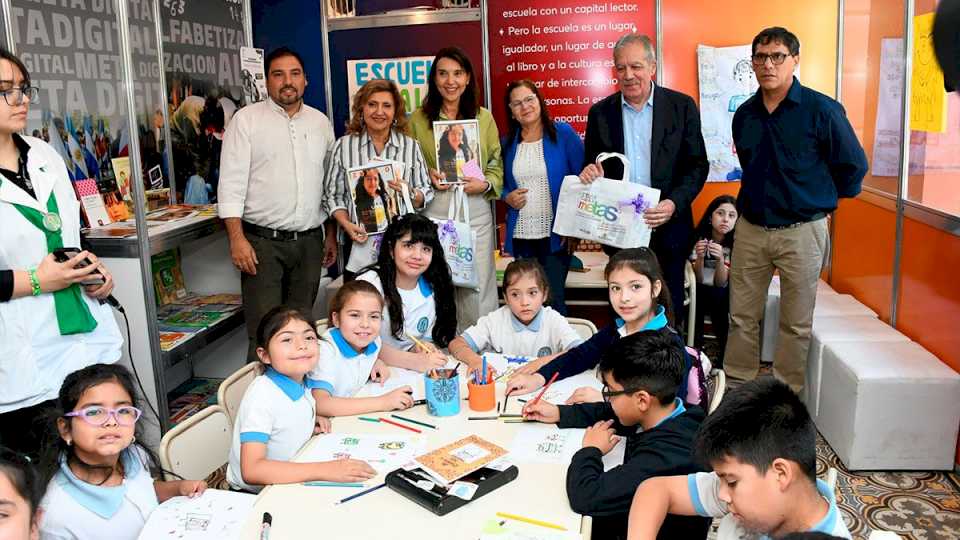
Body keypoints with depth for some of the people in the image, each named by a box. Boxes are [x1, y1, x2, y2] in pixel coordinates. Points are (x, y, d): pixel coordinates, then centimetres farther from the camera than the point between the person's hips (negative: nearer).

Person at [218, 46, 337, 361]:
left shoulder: (320, 122, 12)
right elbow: (231, 182, -6)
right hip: (262, 241, -4)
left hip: (309, 240, 4)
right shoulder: (246, 119, -1)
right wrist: (237, 238, -14)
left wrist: (332, 235, 12)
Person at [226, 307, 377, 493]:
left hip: (289, 485, 8)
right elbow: (251, 470, -30)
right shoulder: (262, 393, -20)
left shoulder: (300, 384, 1)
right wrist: (323, 470, -35)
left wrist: (312, 425, 0)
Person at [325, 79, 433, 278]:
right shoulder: (343, 146, 5)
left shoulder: (411, 146, 5)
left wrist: (410, 193, -15)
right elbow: (333, 194, 6)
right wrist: (346, 224, -9)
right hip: (359, 242, 0)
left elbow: (427, 193, 5)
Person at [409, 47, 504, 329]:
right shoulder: (418, 120, 5)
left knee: (478, 291, 3)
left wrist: (484, 184, -9)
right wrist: (427, 177, -9)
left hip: (476, 213, 1)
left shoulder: (484, 118, 9)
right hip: (434, 213, 0)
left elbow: (497, 166, 10)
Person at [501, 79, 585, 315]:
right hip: (520, 235, 4)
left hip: (555, 233, -3)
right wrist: (507, 197, -5)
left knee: (553, 299, -3)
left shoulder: (564, 134, -2)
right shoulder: (507, 143, 9)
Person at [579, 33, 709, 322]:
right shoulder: (600, 112, 5)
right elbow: (592, 165, 10)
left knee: (669, 309, 9)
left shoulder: (682, 106, 0)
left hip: (667, 229, -1)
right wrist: (590, 172, -15)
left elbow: (698, 165, 0)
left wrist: (675, 204, -17)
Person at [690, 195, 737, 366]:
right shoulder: (698, 238, -10)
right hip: (698, 291, 0)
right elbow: (698, 279, -12)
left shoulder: (736, 243, -9)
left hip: (721, 295, 1)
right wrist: (699, 257, -31)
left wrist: (720, 259, -32)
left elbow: (721, 283, -14)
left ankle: (723, 359, -11)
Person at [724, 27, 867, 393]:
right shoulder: (745, 114, 5)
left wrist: (824, 200, 9)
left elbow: (853, 165, -2)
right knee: (741, 316, 10)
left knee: (796, 322, 7)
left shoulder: (821, 110, -10)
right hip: (750, 228, 5)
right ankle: (735, 387, 23)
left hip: (801, 231, -4)